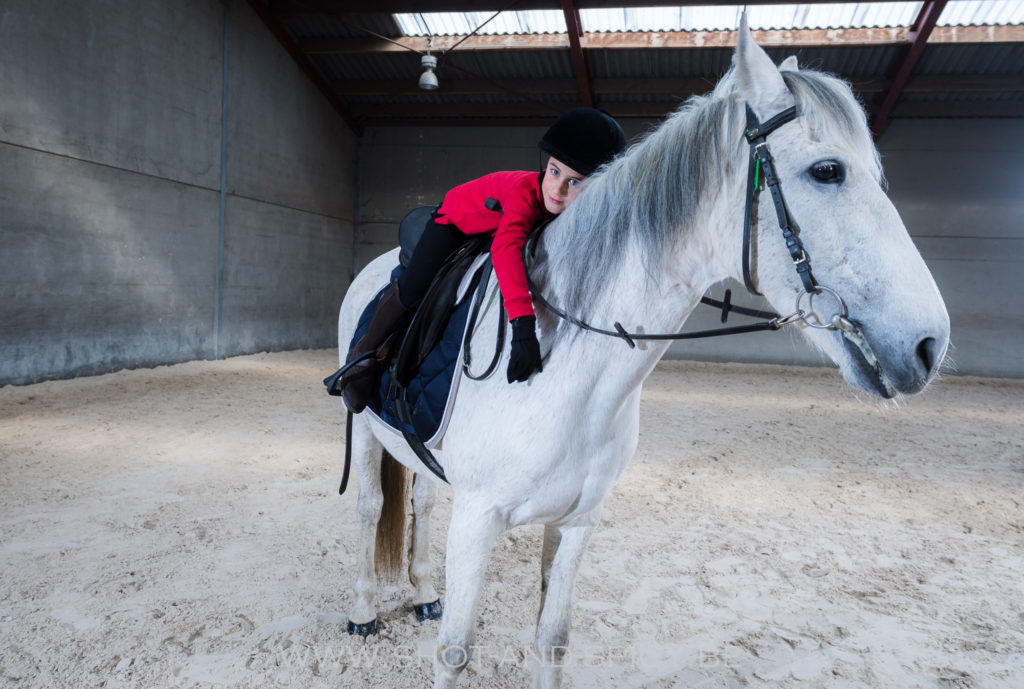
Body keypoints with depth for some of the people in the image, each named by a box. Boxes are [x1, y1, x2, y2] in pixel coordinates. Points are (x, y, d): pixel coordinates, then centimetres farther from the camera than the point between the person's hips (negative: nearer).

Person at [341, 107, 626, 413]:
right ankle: (365, 354, 6)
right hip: (455, 220, -6)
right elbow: (506, 249, -62)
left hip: (489, 238, 7)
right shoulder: (526, 191, -46)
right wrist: (524, 325, -71)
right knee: (414, 287, -19)